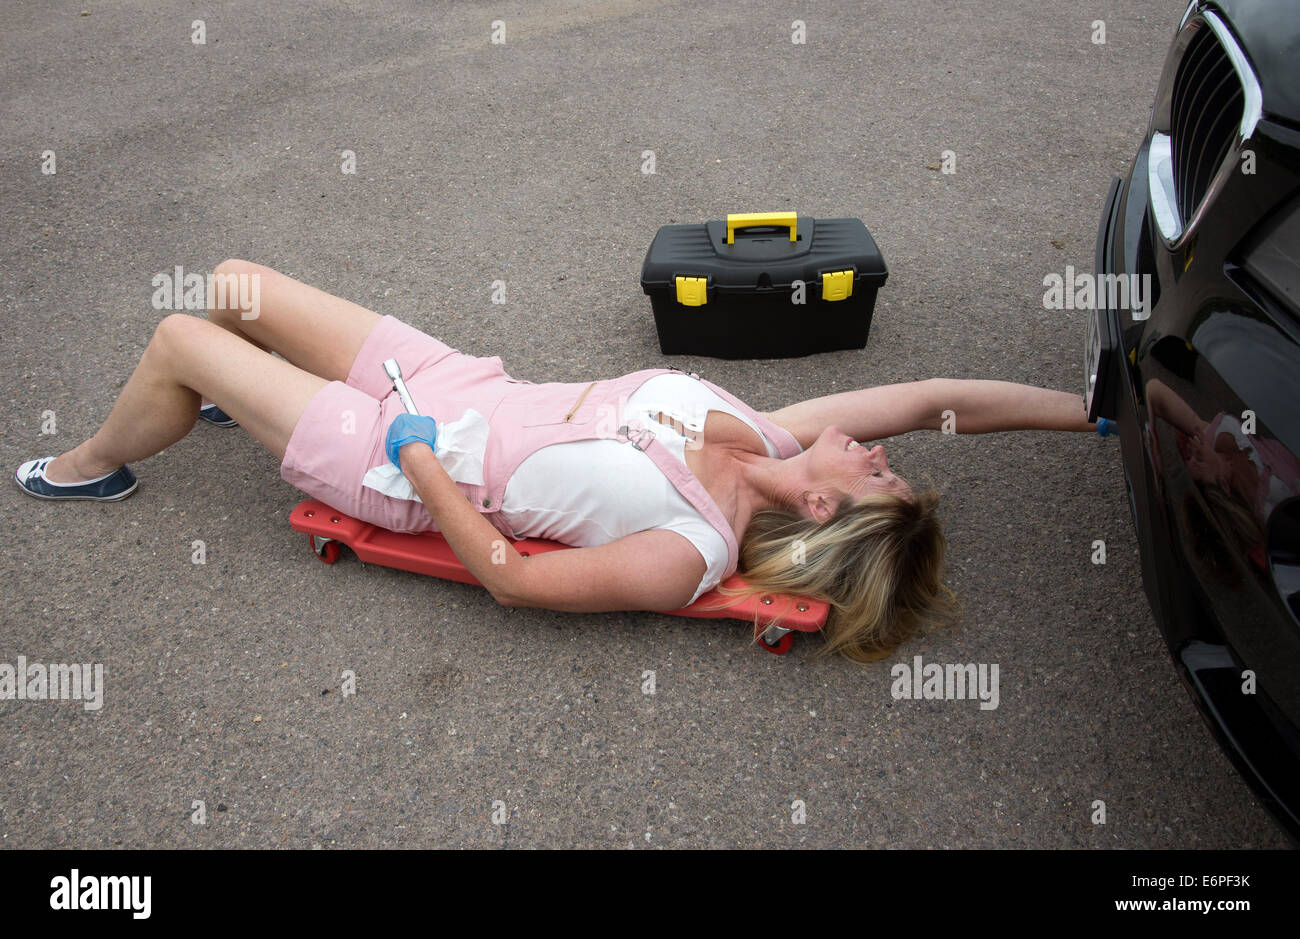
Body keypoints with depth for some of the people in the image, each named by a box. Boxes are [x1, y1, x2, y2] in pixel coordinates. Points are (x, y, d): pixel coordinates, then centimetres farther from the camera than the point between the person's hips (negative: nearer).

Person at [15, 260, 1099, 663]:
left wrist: (416, 457, -19)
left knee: (177, 340, 2)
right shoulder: (767, 441, -13)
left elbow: (507, 574, -21)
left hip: (411, 470, -6)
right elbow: (937, 398, -10)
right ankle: (234, 391, 52)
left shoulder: (683, 557, -28)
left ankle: (92, 465, 35)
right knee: (229, 283, 16)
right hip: (459, 380, 7)